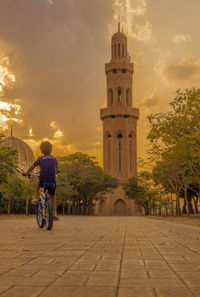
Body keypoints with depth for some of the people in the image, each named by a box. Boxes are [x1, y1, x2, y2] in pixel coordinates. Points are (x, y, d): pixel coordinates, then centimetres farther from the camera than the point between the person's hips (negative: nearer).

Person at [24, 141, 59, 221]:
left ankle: (35, 197, 20)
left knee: (38, 183, 36)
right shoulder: (54, 158, 12)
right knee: (53, 197, 20)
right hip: (52, 181, 1)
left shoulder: (40, 158, 4)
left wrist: (26, 173, 33)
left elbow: (32, 167, 15)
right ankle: (55, 214, 13)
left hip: (43, 180, -1)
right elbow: (57, 168, 31)